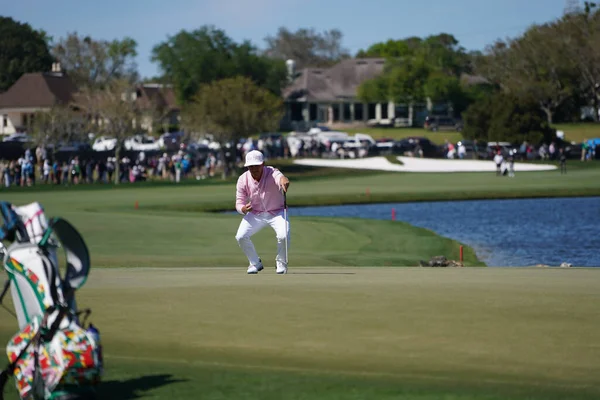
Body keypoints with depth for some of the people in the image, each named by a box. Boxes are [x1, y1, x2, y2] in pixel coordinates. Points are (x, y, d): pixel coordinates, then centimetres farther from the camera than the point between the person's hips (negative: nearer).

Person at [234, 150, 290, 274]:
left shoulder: (272, 173, -24)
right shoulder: (243, 180, -14)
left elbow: (280, 177, -50)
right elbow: (239, 203, -11)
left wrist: (283, 180, -76)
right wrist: (244, 209, -36)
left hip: (276, 213, -3)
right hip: (255, 214, 3)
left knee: (284, 235, -28)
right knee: (240, 236, -17)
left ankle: (281, 263, 3)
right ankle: (255, 263, 10)